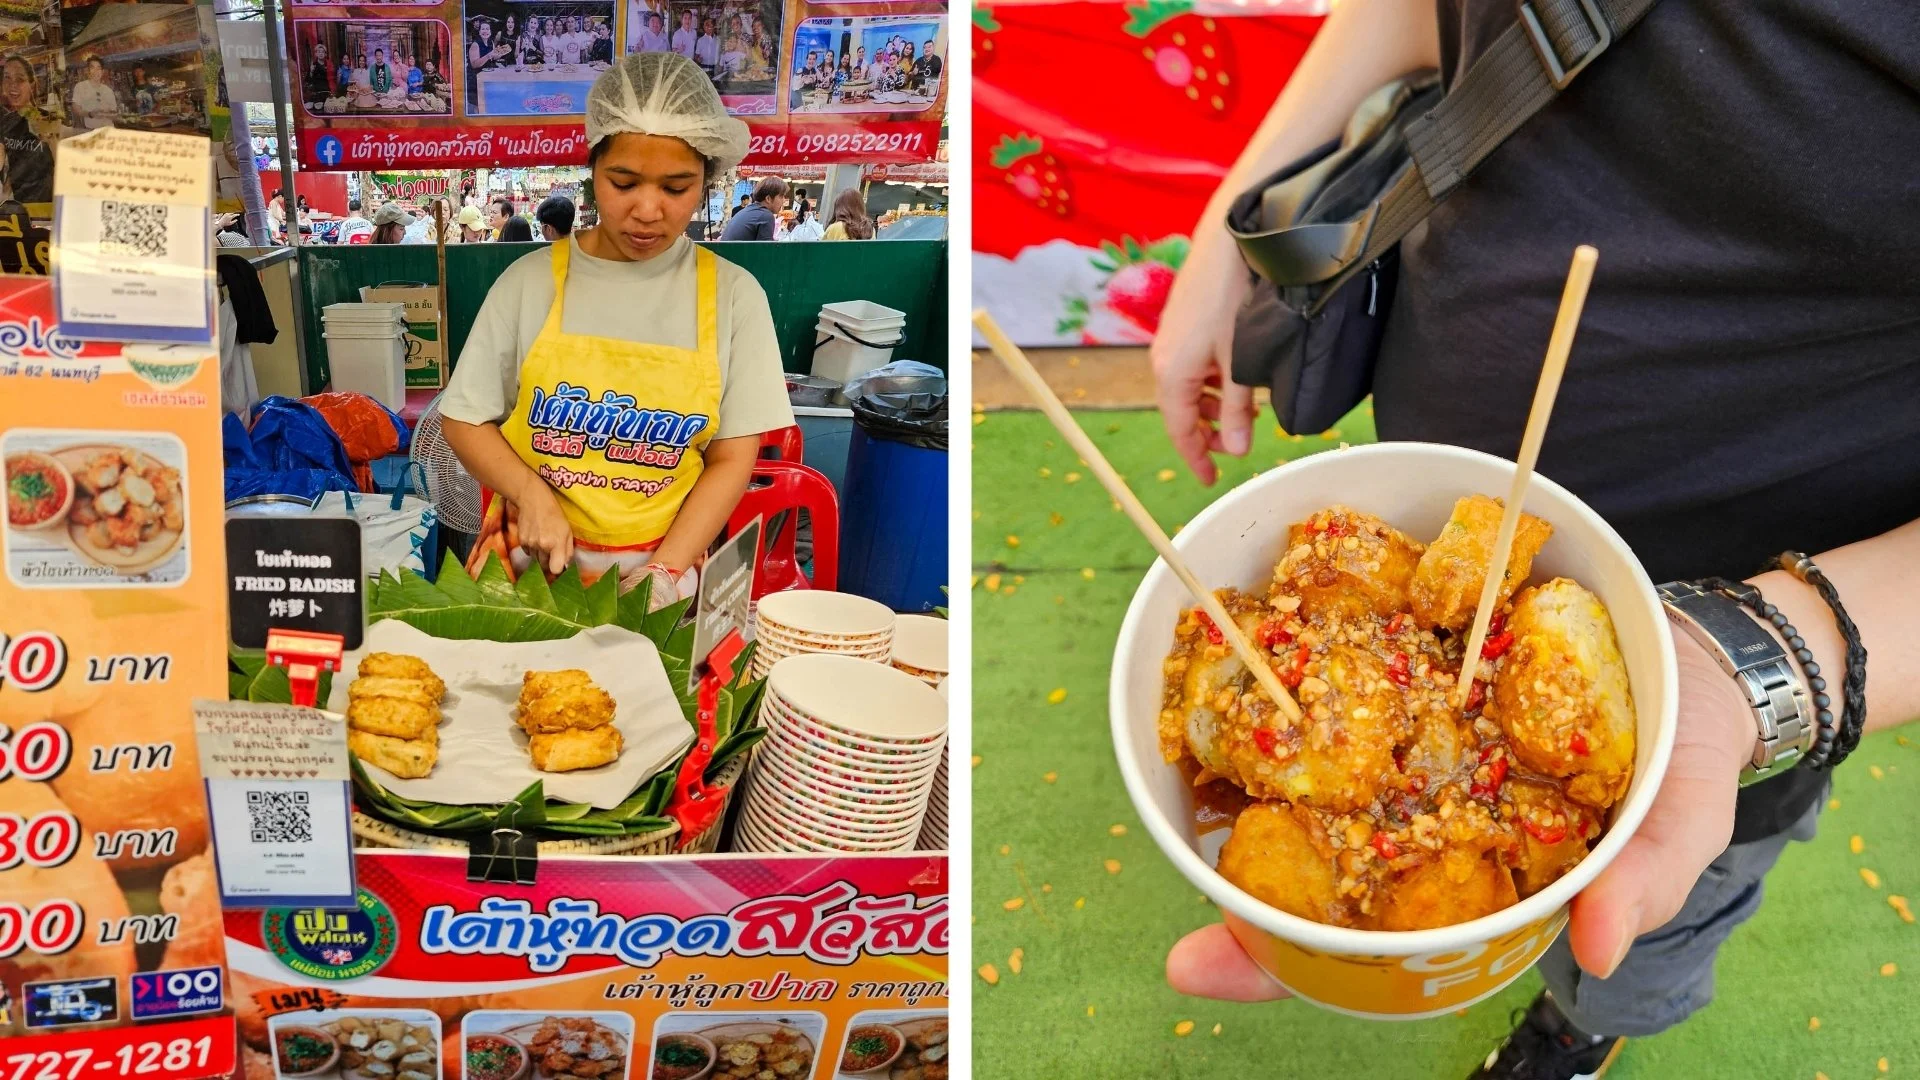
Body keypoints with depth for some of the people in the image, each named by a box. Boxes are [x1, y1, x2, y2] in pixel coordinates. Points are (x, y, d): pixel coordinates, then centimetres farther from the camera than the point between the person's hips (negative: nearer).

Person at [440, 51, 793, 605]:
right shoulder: (531, 279, 1)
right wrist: (533, 496, -10)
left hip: (662, 572, 0)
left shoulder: (733, 294, 0)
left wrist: (665, 572, -11)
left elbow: (732, 459, -1)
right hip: (532, 561, 1)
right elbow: (465, 420, 6)